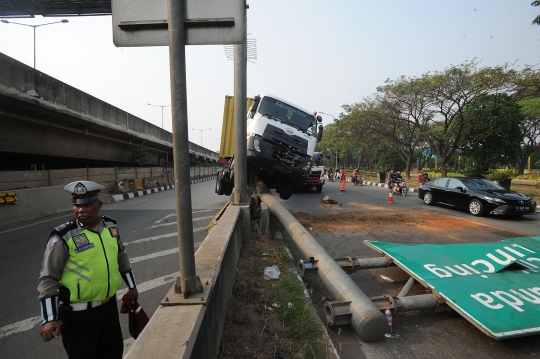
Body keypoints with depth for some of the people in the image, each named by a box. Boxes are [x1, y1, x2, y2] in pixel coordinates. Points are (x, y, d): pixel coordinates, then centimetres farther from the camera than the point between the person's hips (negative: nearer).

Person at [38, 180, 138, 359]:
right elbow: (48, 279, -13)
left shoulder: (111, 226, -3)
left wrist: (131, 286, 17)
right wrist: (49, 318, -15)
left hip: (109, 304, 5)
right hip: (79, 313, -5)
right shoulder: (63, 237, -18)